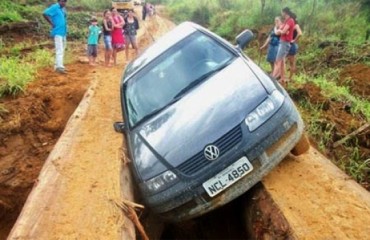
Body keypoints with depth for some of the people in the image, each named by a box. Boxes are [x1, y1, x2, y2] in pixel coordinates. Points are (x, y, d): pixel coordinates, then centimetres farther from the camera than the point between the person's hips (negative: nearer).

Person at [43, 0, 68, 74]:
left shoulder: (63, 9, 15)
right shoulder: (54, 7, -10)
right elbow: (45, 14, -18)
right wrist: (52, 24, -15)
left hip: (63, 32, 9)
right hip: (58, 32, -9)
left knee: (62, 50, 13)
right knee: (59, 50, -16)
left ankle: (58, 66, 21)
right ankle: (59, 67, -21)